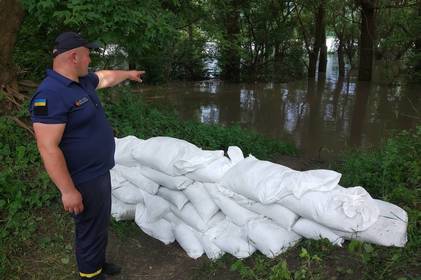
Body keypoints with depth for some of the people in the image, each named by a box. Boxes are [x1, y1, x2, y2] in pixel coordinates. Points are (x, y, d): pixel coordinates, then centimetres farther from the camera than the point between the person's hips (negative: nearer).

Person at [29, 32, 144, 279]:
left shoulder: (83, 81, 3)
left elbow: (106, 77, 26)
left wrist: (129, 74, 41)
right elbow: (48, 148, -27)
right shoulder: (50, 94, -26)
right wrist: (68, 190, -25)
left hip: (100, 171, 10)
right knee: (91, 229, 8)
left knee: (101, 223, 25)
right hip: (84, 180, -10)